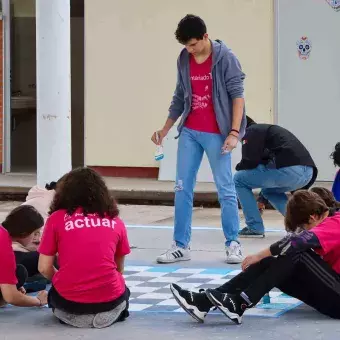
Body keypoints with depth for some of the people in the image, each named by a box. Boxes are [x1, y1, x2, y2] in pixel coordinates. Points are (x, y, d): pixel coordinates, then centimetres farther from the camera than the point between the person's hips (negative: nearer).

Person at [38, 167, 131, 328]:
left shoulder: (56, 218, 5)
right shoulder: (115, 221, 11)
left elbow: (44, 268, 4)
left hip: (68, 301, 0)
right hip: (108, 301, 1)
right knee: (123, 291, 36)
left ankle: (71, 314, 6)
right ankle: (106, 313, 7)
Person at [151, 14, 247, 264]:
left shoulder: (225, 58, -9)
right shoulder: (184, 60, 7)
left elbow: (237, 95, -11)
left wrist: (234, 132, -18)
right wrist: (165, 130, 15)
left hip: (216, 134, -5)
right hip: (189, 132, 5)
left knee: (226, 189, 1)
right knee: (182, 189, 5)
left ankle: (233, 244, 11)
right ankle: (181, 245, 11)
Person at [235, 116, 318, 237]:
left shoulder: (252, 131, 6)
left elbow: (250, 162, -4)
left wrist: (239, 167, 22)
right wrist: (262, 199, 45)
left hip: (288, 170, -9)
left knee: (239, 179, 10)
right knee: (268, 190, 36)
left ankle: (255, 228, 8)